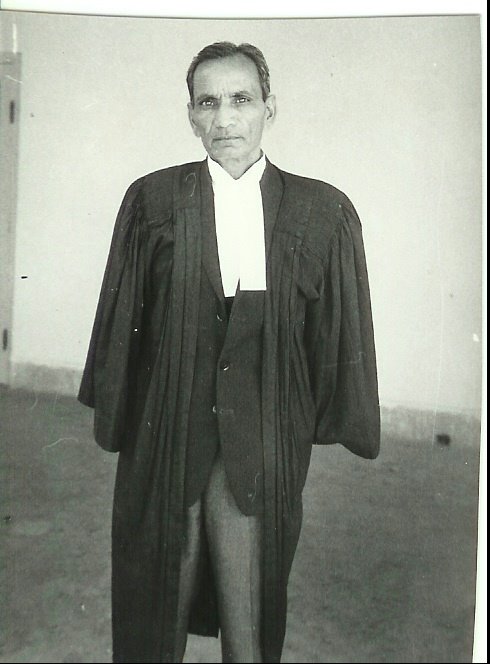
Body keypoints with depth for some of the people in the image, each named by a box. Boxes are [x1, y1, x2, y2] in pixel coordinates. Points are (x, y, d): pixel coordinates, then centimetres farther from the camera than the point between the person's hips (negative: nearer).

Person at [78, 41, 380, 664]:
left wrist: (332, 420, 3)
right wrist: (115, 416, 4)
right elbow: (120, 316, 2)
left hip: (264, 423, 0)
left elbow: (341, 331, 2)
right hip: (168, 421, 1)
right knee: (164, 567, 15)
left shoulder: (323, 212, -2)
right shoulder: (151, 201, -1)